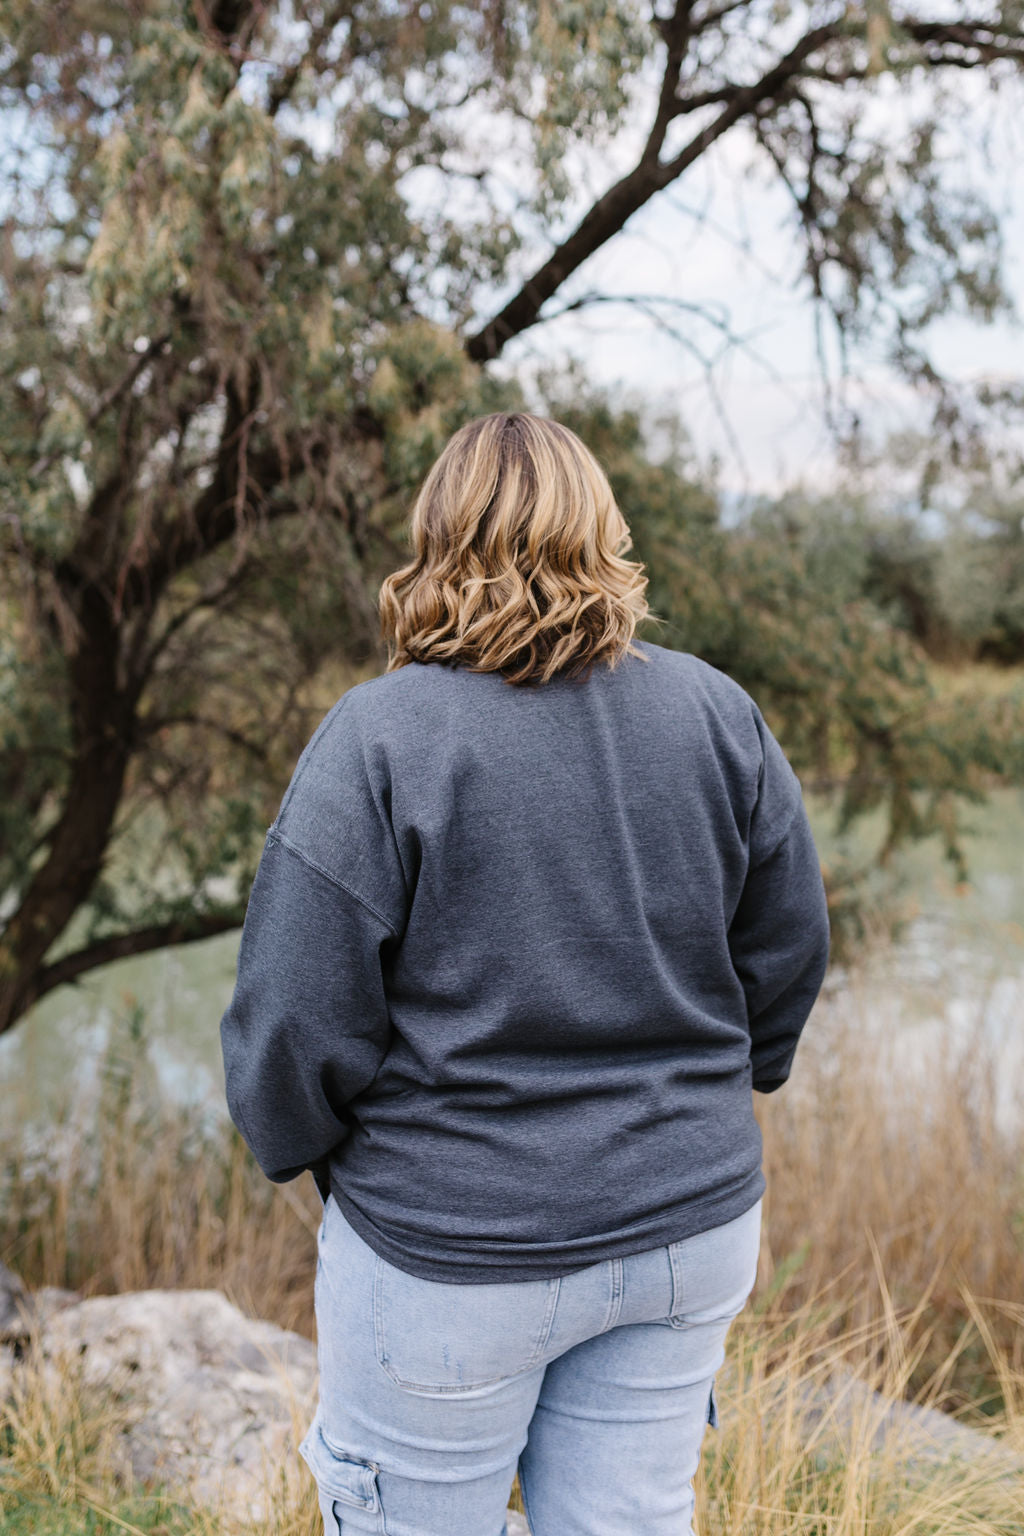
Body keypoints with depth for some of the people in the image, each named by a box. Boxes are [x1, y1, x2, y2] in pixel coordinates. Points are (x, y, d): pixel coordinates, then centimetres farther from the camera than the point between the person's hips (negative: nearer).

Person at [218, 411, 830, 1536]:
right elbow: (788, 957, 5)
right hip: (690, 1231, 4)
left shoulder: (377, 736, -16)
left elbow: (297, 1021, -15)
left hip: (453, 1256, -4)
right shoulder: (719, 716, -2)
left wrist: (295, 1146, 6)